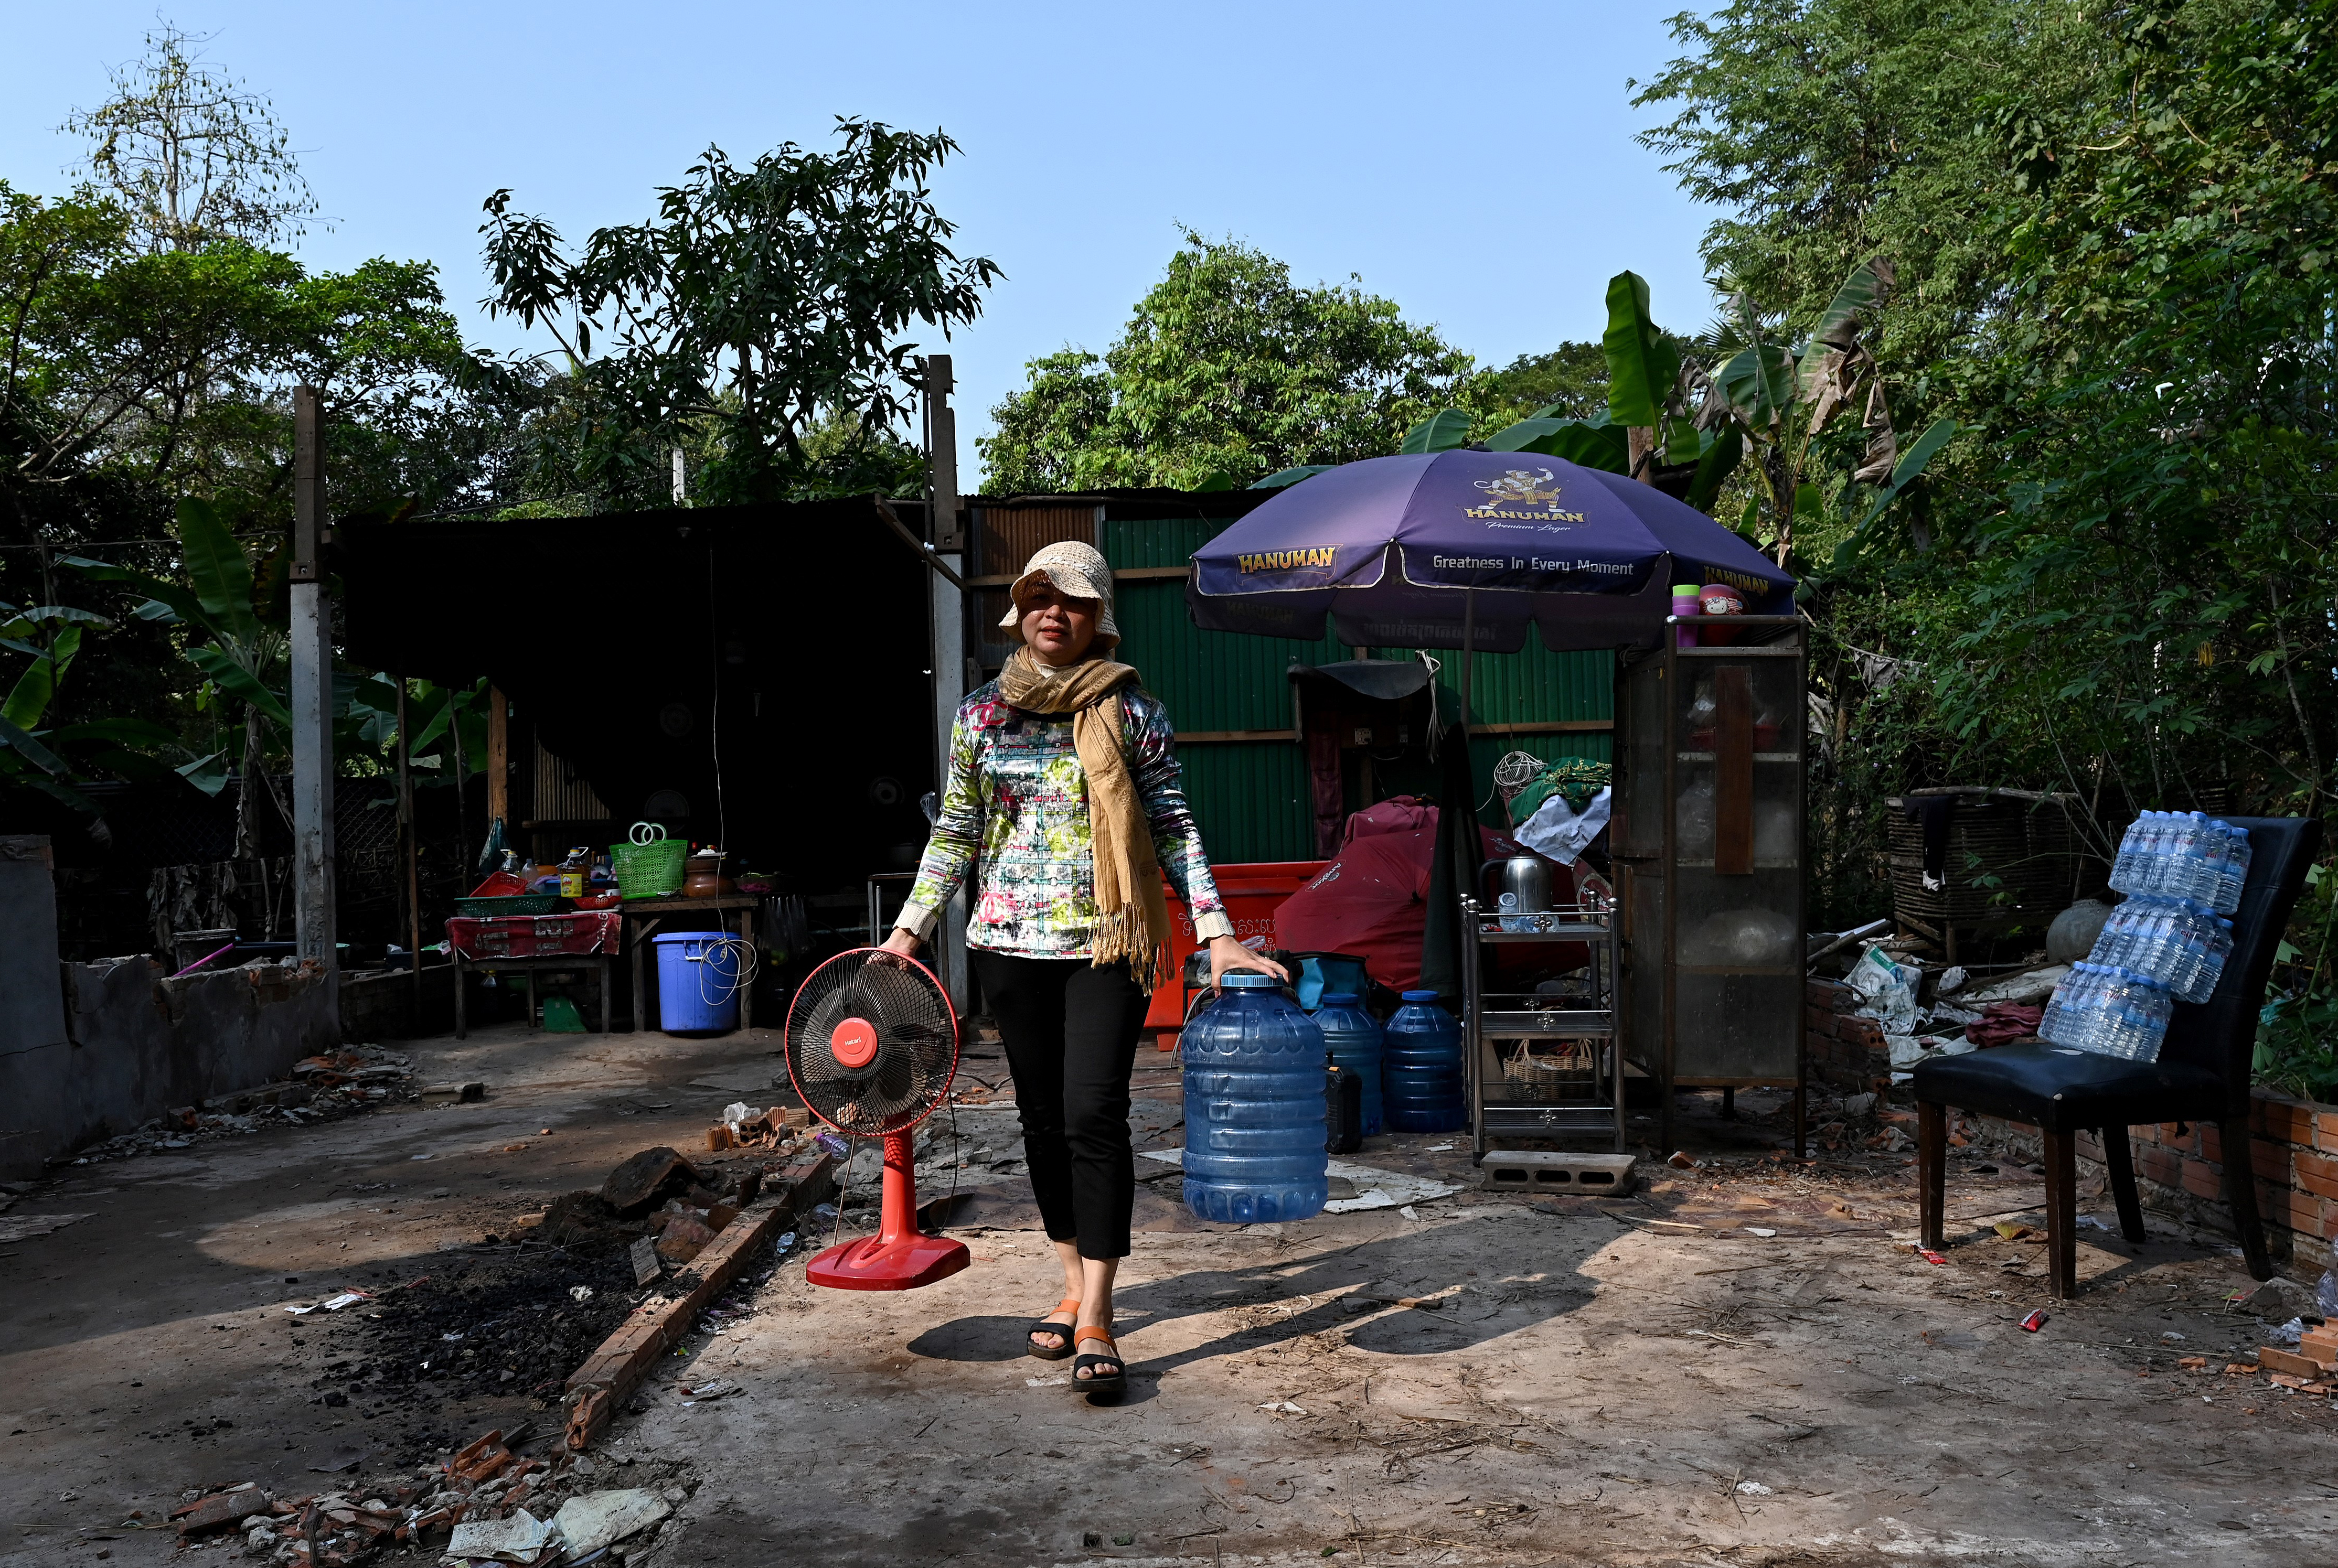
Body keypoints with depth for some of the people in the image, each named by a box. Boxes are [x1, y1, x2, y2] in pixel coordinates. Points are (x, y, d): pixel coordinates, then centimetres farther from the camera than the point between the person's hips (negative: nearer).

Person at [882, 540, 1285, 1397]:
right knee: (1043, 1118, 10)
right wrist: (910, 927, 8)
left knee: (1094, 1114, -11)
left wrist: (1218, 933, -8)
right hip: (1012, 942, 4)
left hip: (1108, 941, -3)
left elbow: (1174, 828, 0)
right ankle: (1077, 1285, 27)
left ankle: (1095, 1324, -5)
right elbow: (955, 833, 13)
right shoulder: (981, 714, 7)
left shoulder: (1132, 711, 0)